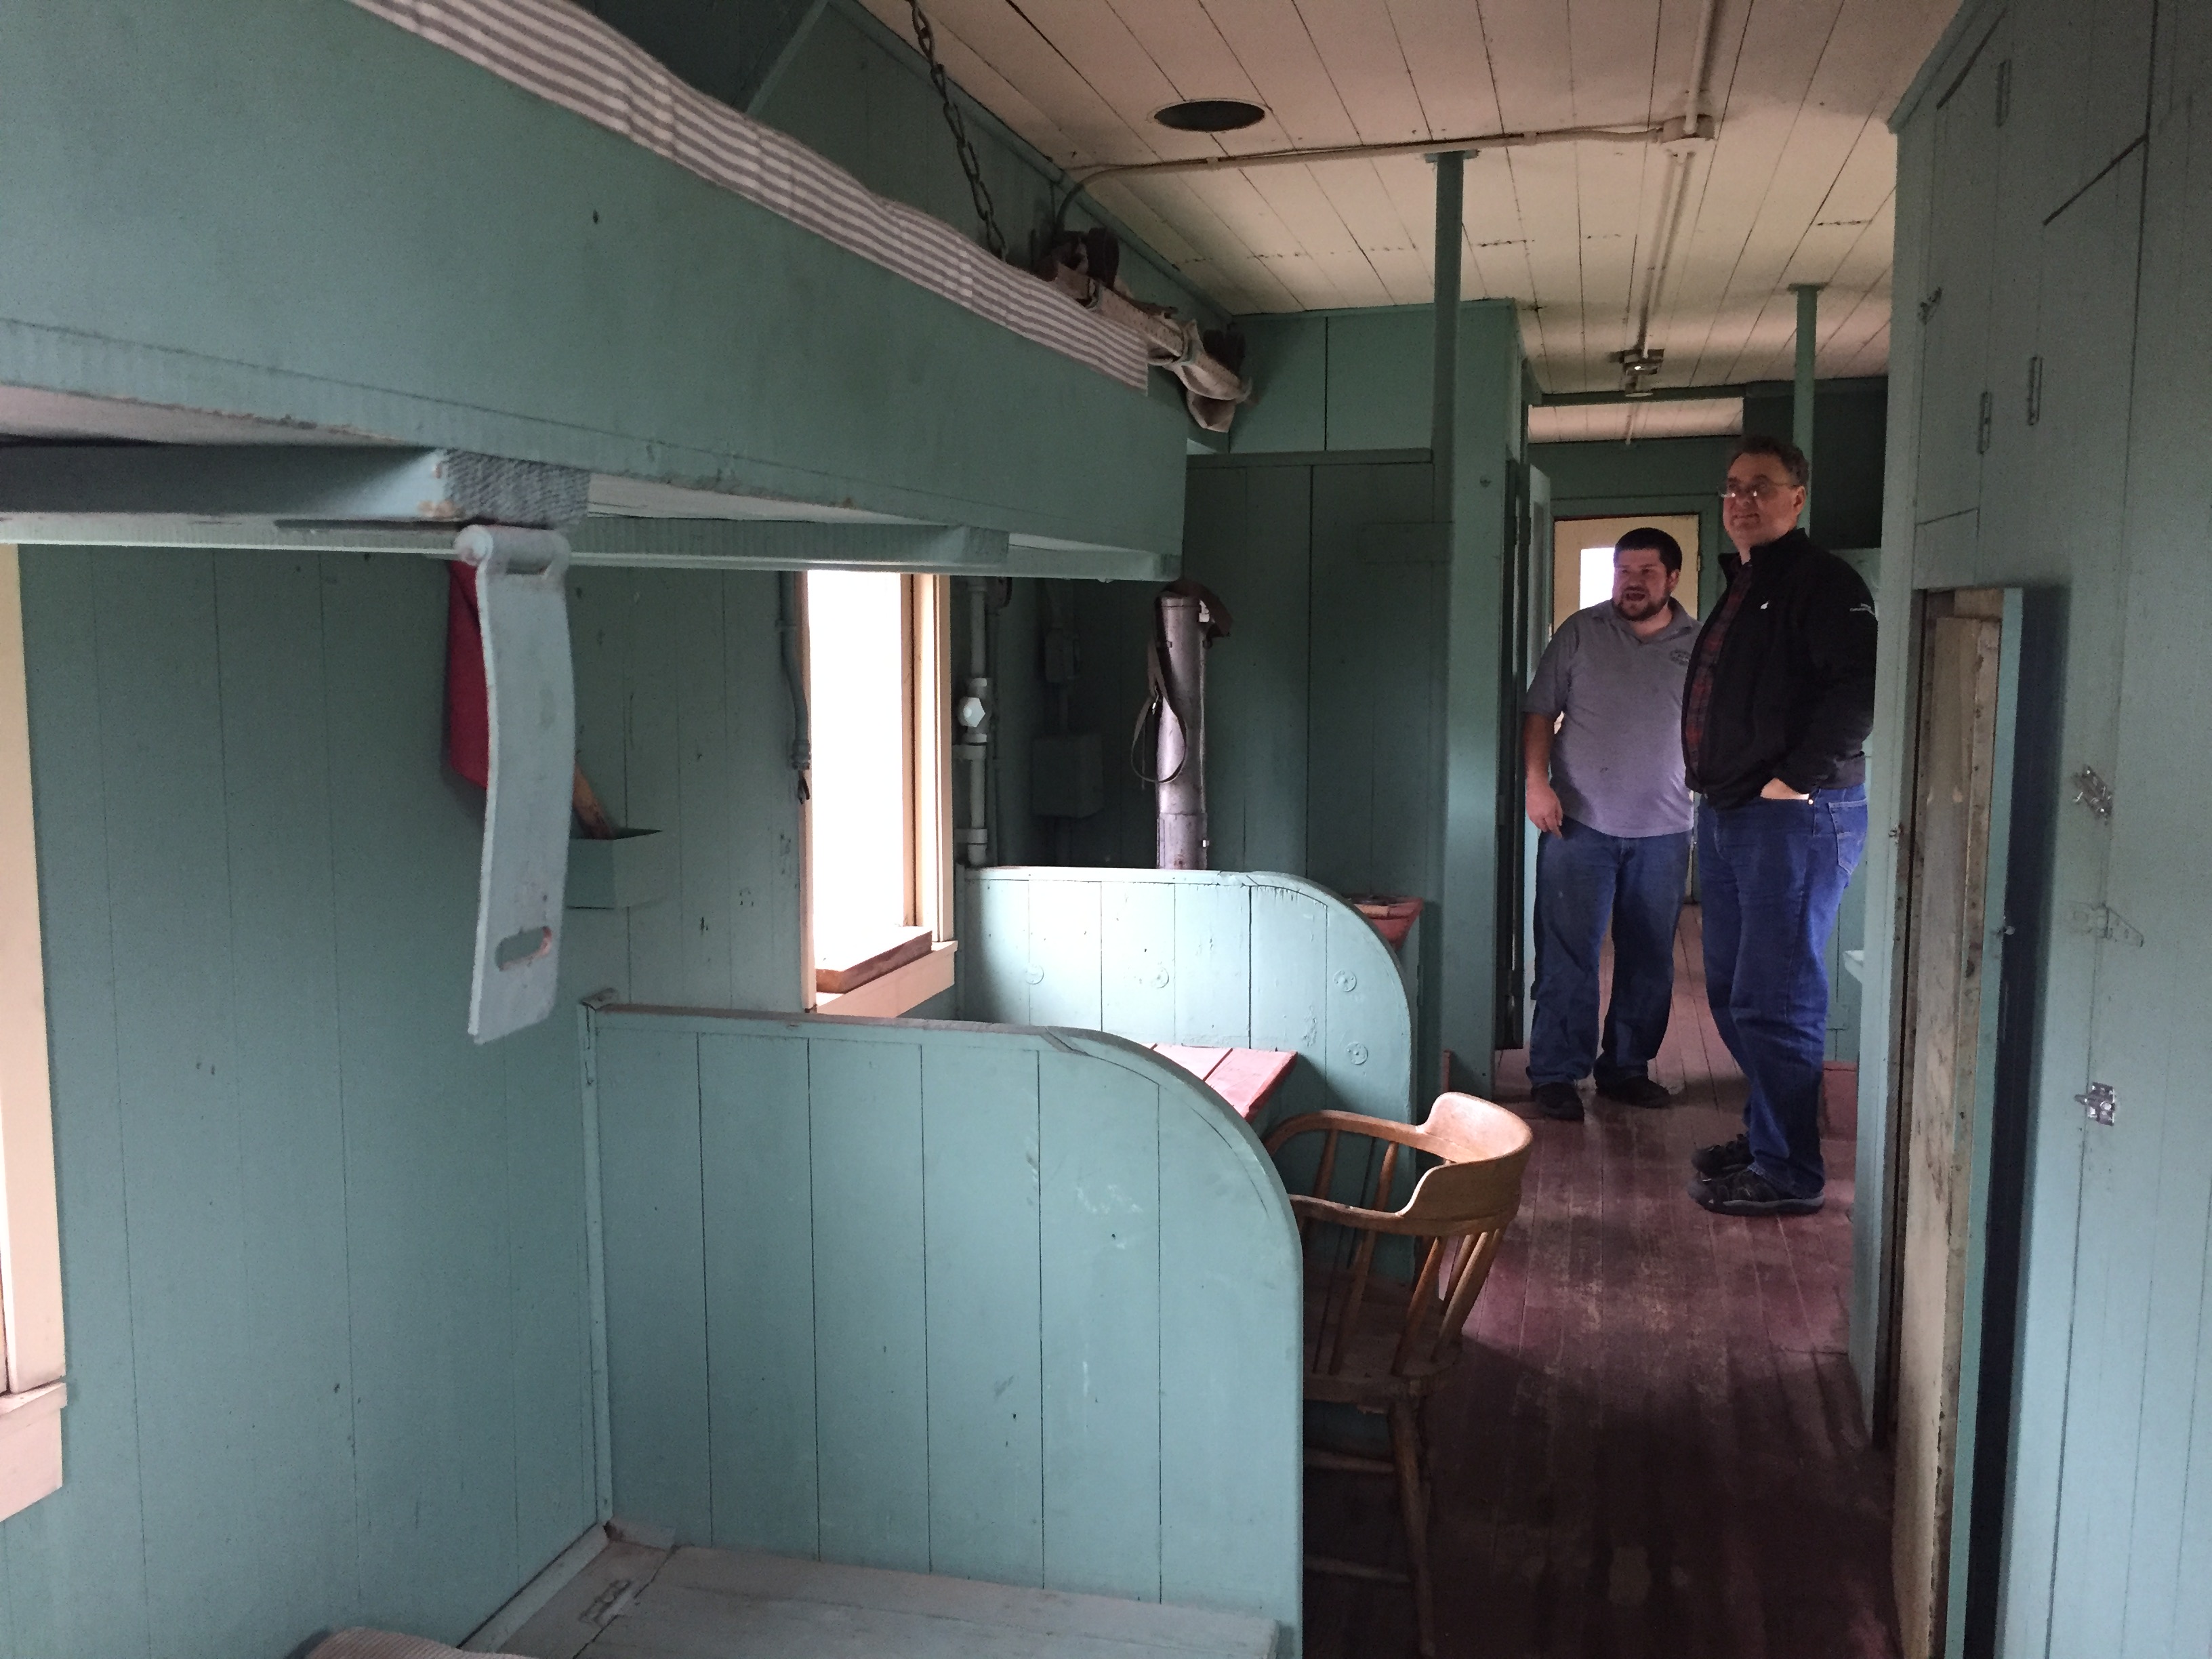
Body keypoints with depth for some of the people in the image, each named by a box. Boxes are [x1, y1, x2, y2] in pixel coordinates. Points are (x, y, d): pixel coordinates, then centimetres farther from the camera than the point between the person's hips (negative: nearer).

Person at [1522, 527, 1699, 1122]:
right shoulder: (1581, 633, 1)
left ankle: (1625, 1068, 23)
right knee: (1567, 955, -2)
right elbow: (1539, 710, 1)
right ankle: (1555, 1075, 6)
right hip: (1580, 823, -2)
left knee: (1649, 959, 10)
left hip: (1663, 831, 2)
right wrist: (1537, 781, -11)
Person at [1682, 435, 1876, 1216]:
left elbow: (1858, 687, -23)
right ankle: (1765, 1132, 29)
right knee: (1731, 991, 15)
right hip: (1725, 815, 10)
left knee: (1775, 1002, -6)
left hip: (1794, 819, -9)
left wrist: (1798, 778, -21)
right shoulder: (1739, 588, 19)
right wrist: (1714, 784, 14)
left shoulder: (1821, 582, -9)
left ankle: (1786, 1173, 3)